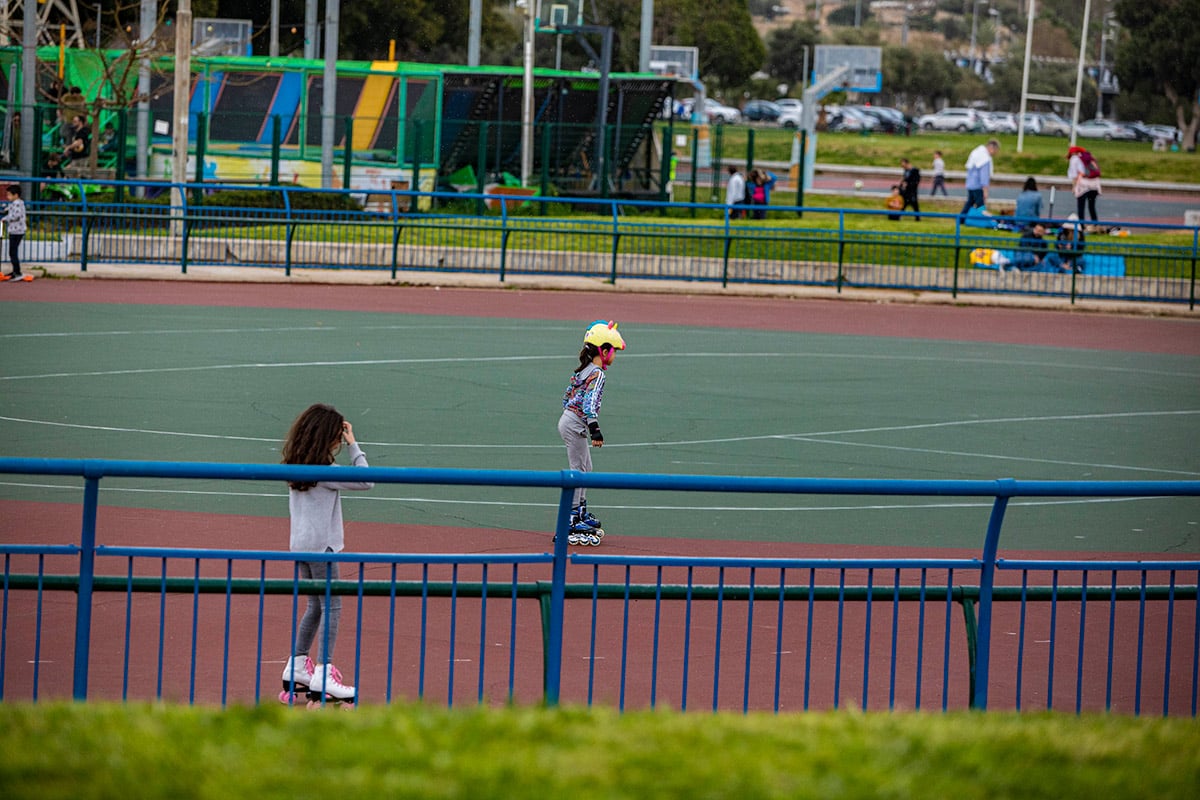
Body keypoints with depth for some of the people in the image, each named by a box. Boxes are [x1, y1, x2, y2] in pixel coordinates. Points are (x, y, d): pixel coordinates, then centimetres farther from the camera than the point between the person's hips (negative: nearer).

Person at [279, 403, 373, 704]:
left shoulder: (297, 465, 7)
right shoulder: (324, 471, -18)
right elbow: (365, 480, -15)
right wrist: (353, 445, -10)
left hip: (300, 544, 9)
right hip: (320, 545, -9)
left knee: (315, 606, 19)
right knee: (331, 607, -6)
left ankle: (296, 669, 22)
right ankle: (323, 676, -12)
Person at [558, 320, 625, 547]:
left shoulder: (582, 370, 12)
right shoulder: (597, 374, -16)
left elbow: (567, 396, 19)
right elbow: (590, 403, -25)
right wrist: (595, 430, -29)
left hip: (569, 417, 10)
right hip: (575, 425, -10)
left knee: (585, 468, 19)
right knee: (579, 471, -7)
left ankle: (581, 513, 28)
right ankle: (570, 522, -8)